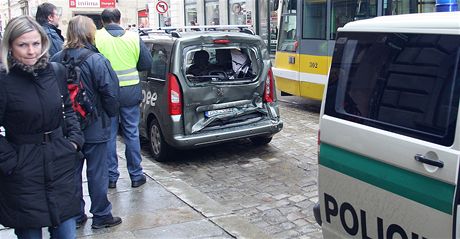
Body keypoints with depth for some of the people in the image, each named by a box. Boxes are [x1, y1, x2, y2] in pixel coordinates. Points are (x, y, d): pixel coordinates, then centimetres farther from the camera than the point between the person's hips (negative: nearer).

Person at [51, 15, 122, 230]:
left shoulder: (56, 60, -1)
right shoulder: (97, 60, -17)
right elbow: (111, 93, -17)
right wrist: (111, 114, 1)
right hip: (94, 127, -5)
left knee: (72, 172, 16)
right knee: (97, 172, 7)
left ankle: (75, 216, 27)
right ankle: (101, 216, 18)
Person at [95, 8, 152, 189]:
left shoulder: (96, 37, -7)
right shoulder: (134, 37, -2)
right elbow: (147, 64, 3)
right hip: (131, 91, 1)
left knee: (109, 135, 10)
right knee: (132, 134, 11)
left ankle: (111, 177, 17)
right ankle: (136, 176, 18)